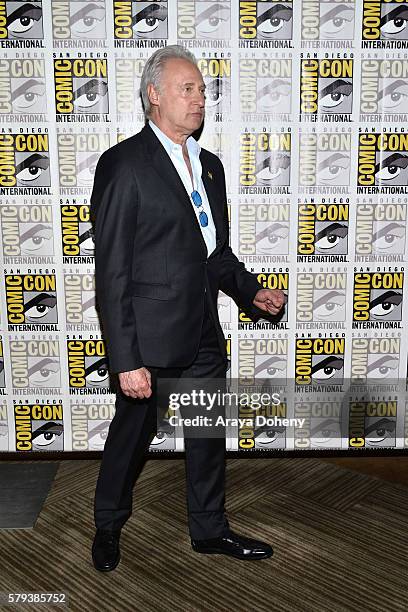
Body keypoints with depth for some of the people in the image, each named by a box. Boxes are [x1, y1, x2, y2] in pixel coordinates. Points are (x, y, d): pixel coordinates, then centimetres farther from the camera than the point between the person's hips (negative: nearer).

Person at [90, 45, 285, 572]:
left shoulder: (210, 165, 11)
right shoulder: (124, 163, -12)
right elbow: (112, 271, -16)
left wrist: (251, 291, 2)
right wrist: (126, 359, -19)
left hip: (204, 336, 7)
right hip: (150, 338, -6)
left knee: (209, 434, 18)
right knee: (131, 435, 13)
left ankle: (209, 529, 41)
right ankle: (108, 527, 41)